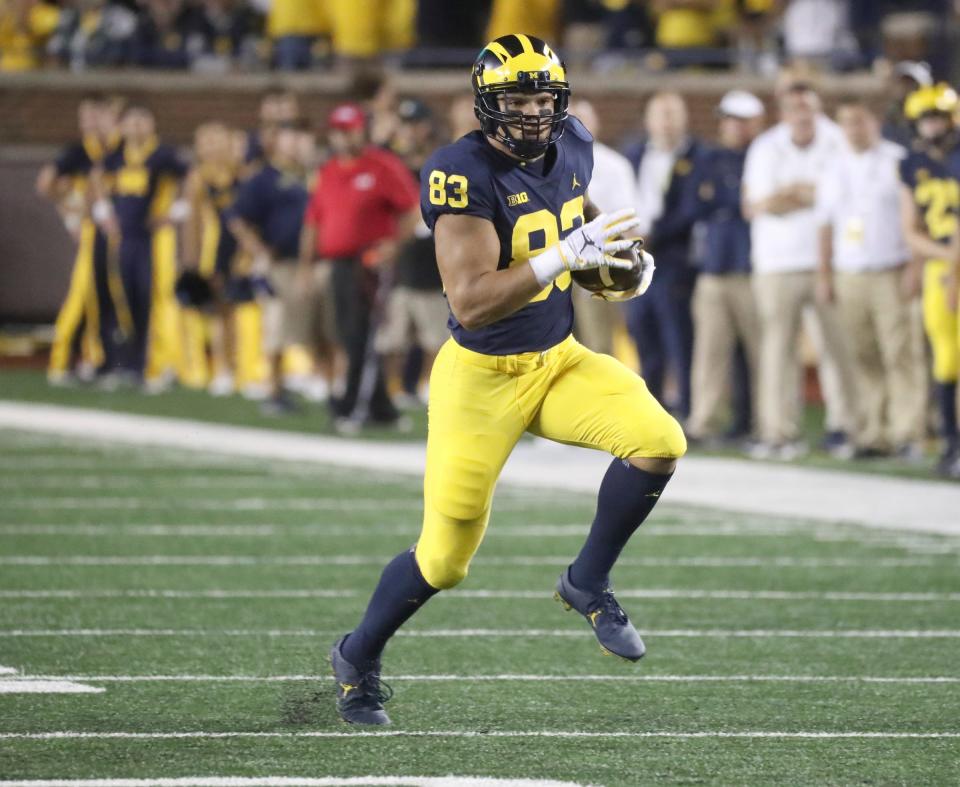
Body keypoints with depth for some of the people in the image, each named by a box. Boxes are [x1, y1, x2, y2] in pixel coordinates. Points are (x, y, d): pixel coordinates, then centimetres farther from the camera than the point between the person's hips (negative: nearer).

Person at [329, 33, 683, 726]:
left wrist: (621, 252, 5)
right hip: (483, 377, -6)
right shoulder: (464, 175, -24)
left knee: (659, 442, -19)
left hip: (561, 359, 6)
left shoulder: (571, 147, -2)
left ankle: (589, 583, 4)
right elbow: (469, 303, -31)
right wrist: (566, 255, -37)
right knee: (445, 558, 1)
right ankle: (359, 658, 29)